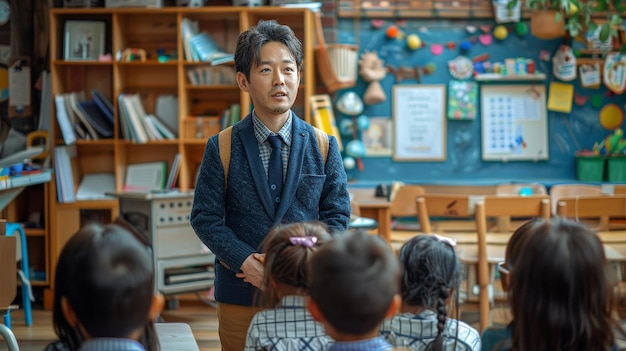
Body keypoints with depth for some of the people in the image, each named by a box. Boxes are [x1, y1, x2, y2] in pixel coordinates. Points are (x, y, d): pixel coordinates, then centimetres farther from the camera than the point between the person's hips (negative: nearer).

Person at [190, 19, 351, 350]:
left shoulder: (324, 146, 3)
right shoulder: (222, 148, -1)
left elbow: (337, 215, 2)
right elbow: (205, 217, -3)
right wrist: (246, 262, -17)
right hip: (240, 297, -1)